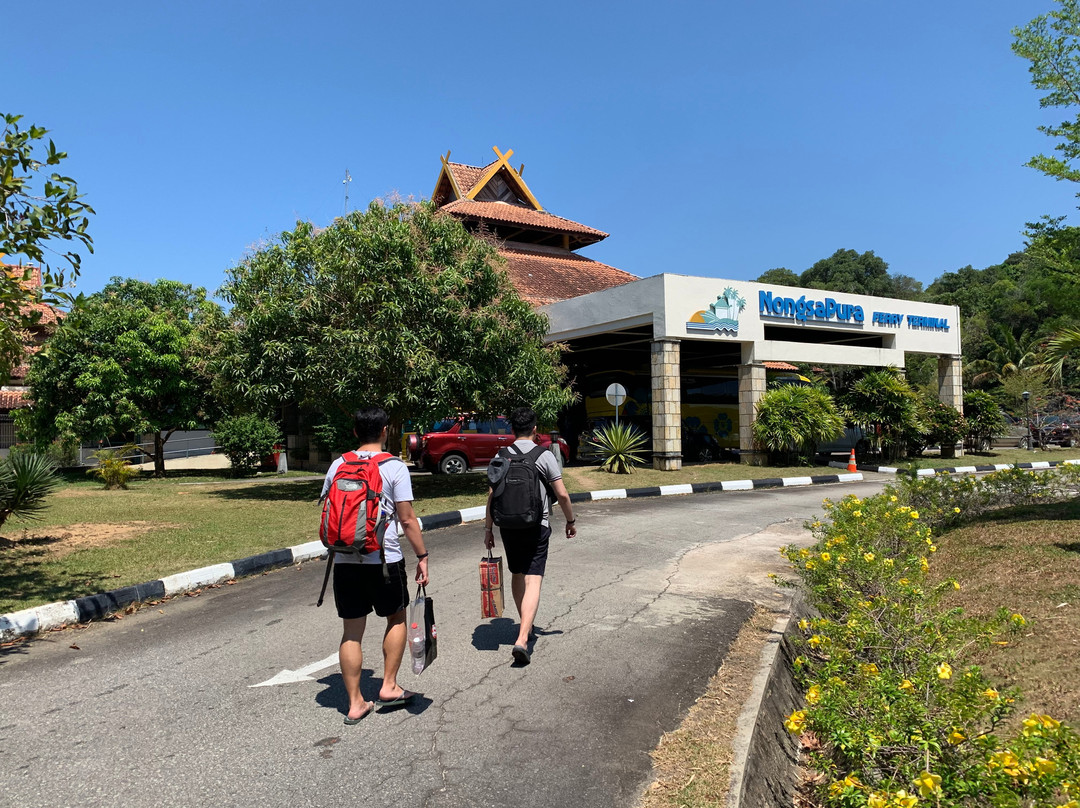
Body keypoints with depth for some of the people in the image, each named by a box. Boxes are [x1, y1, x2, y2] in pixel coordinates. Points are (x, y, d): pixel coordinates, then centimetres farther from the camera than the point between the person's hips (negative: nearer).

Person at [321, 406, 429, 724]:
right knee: (396, 617, 19)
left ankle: (355, 704, 17)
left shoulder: (338, 465, 4)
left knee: (351, 632, 10)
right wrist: (422, 556, -2)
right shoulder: (395, 467, -8)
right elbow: (407, 519, -10)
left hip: (345, 561, 3)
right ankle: (389, 686, 20)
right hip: (384, 559, -3)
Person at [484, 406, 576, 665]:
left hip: (508, 525, 4)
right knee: (533, 581, -5)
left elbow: (492, 494, 0)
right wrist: (570, 521, 8)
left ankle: (526, 626, 37)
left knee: (517, 576, 21)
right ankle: (522, 639, -17)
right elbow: (562, 494, -6)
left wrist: (488, 528, 8)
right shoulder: (544, 456, -7)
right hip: (536, 526, -3)